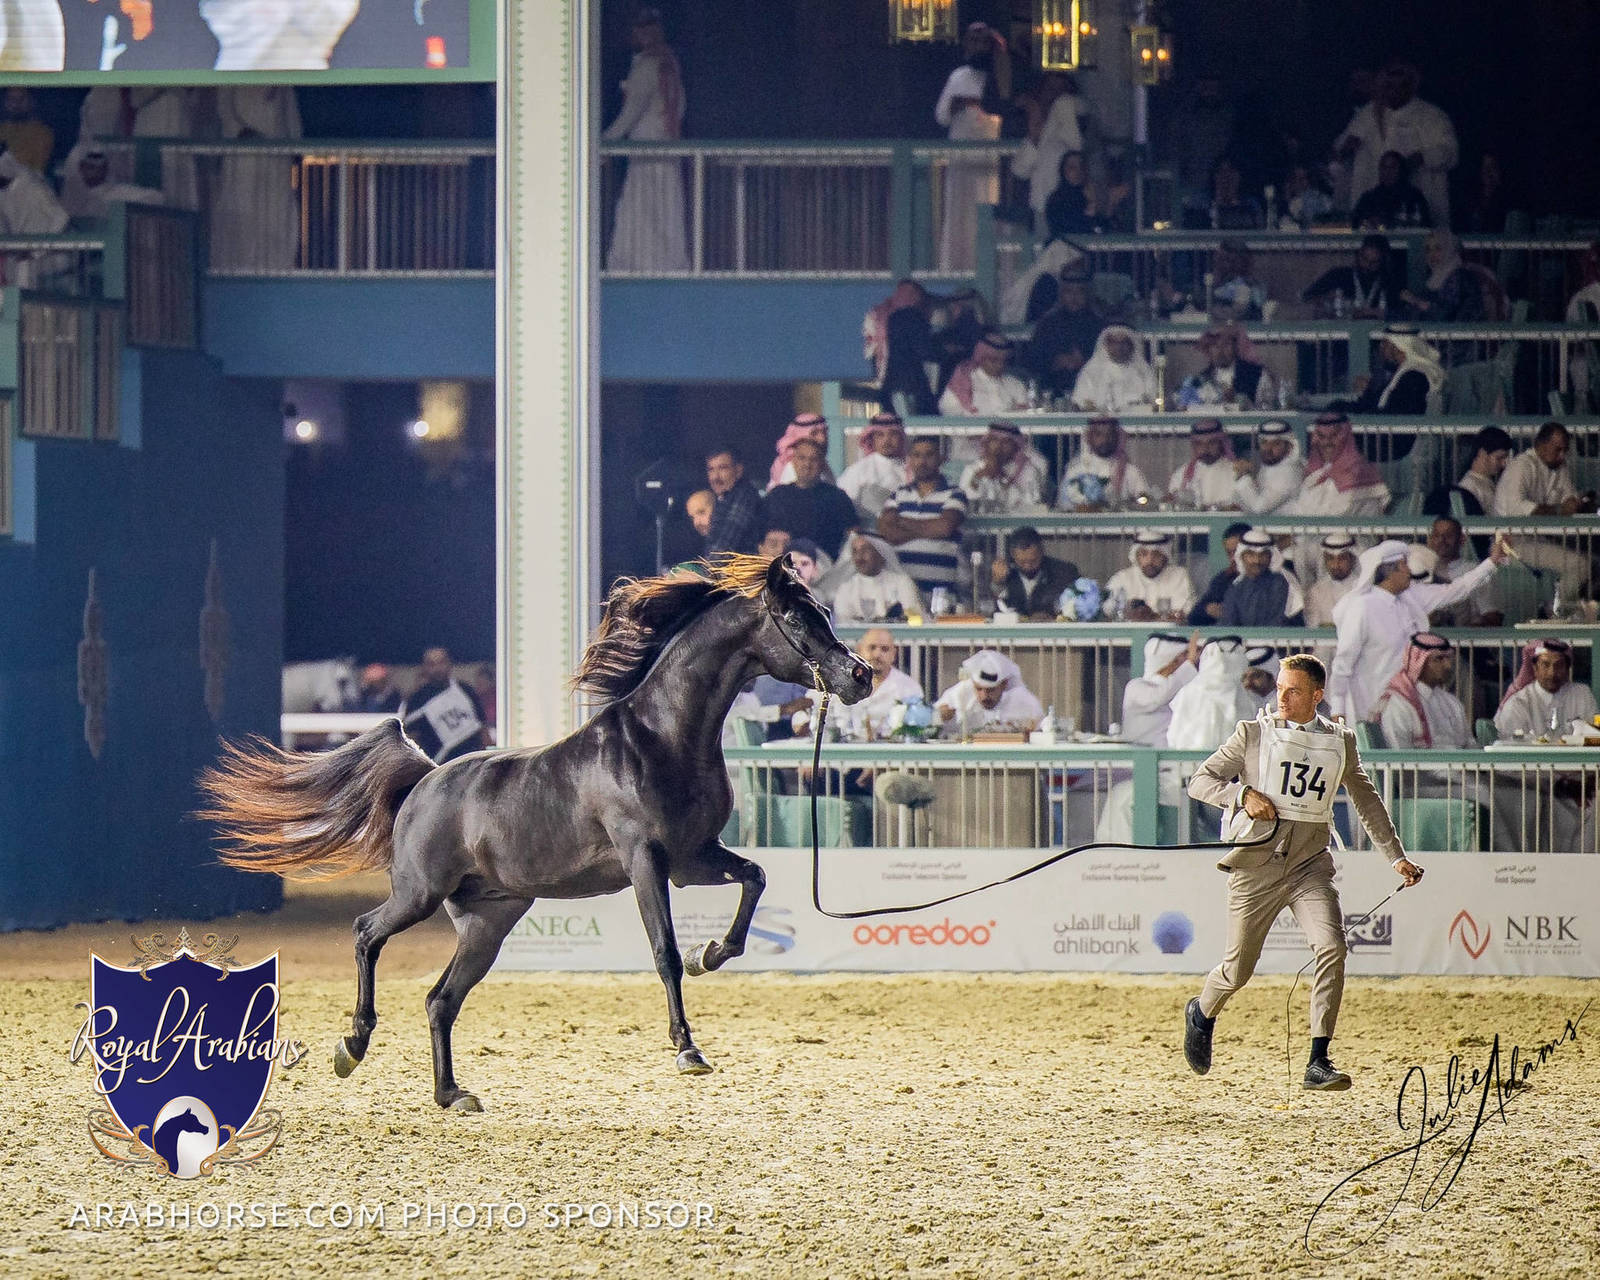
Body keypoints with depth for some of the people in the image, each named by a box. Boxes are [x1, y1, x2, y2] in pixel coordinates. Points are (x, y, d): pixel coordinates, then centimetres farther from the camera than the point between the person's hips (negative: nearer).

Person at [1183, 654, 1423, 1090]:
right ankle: (1201, 1015, 37)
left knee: (1332, 946, -21)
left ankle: (1318, 1063, -19)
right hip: (1257, 862, -1)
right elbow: (1199, 781, 3)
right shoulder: (1253, 734, 2)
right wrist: (1242, 795, -15)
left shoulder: (1340, 741, 9)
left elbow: (1366, 800, 21)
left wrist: (1396, 857, 19)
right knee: (1238, 968, 2)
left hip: (1310, 864, 1)